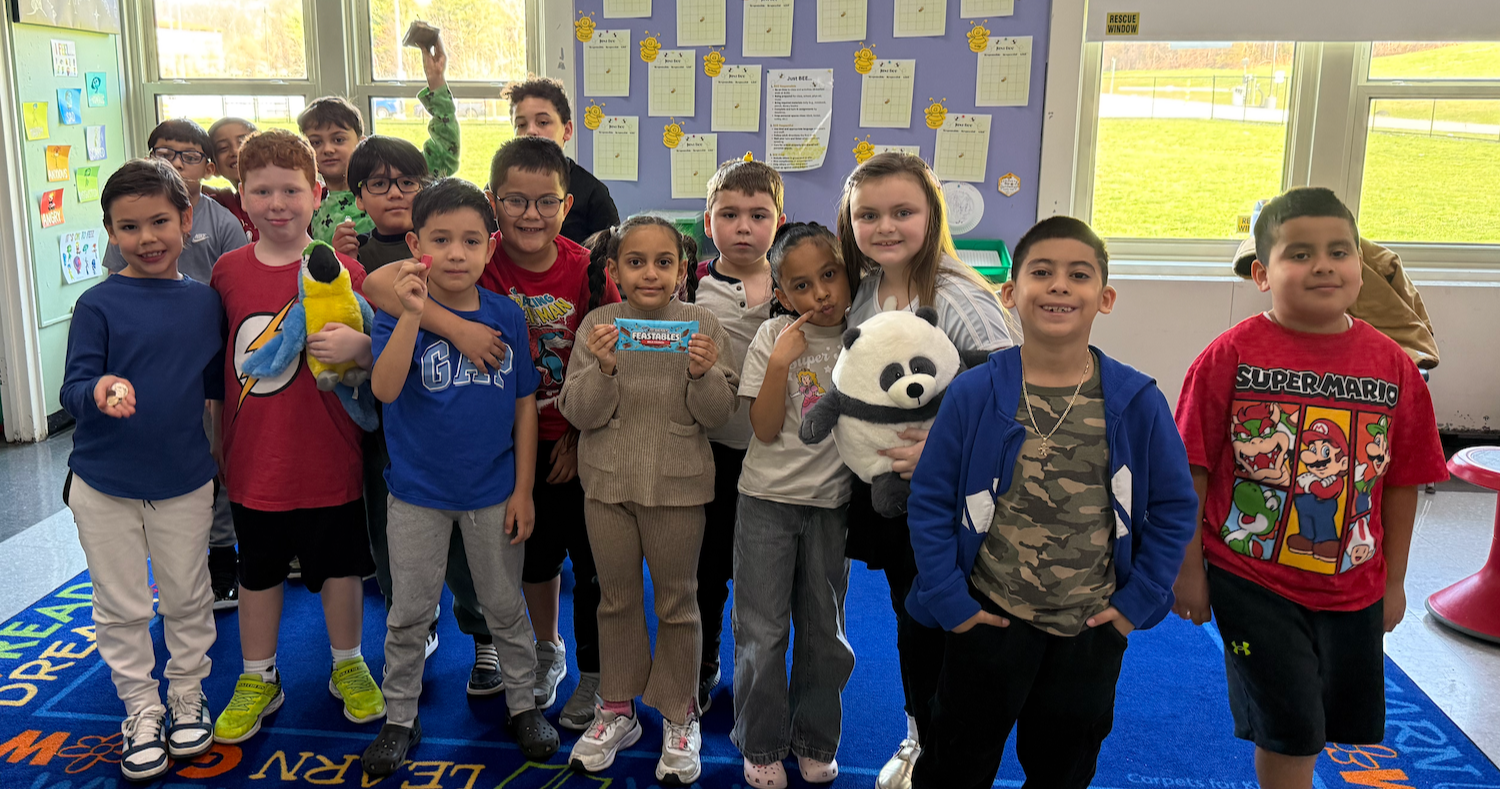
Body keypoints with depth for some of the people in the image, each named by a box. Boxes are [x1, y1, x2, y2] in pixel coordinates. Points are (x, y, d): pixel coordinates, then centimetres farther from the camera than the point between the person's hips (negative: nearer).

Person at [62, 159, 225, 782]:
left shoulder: (206, 300, 0)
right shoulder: (99, 305, -10)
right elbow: (73, 389, -15)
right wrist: (99, 392, -34)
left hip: (185, 480, 2)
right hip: (104, 484, -2)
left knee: (188, 598, 15)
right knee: (122, 608, 11)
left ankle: (187, 693, 36)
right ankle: (140, 709, 29)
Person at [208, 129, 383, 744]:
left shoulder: (341, 271, -8)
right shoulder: (228, 271, 0)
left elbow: (379, 361, -7)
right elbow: (216, 361, 12)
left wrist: (358, 346, -29)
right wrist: (217, 440, 13)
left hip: (328, 460, -2)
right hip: (253, 461, 2)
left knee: (339, 568, 13)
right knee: (257, 573, 16)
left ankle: (348, 668, 34)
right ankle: (259, 679, 35)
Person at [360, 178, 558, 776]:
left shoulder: (506, 316, -4)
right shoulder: (400, 314, -9)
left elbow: (525, 405, 1)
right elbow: (384, 388, -26)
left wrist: (523, 489, 0)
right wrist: (413, 313, -36)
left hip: (494, 491, 1)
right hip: (418, 491, -1)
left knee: (505, 605, 15)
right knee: (408, 613, 13)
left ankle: (523, 704, 33)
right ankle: (400, 717, 30)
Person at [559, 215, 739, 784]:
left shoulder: (703, 325, -6)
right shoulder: (598, 325, -4)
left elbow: (719, 414, -6)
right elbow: (579, 413, -7)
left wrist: (704, 373, -24)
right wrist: (604, 368, -23)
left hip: (678, 485, -1)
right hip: (609, 482, 2)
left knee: (677, 602, 11)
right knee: (617, 599, 15)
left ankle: (678, 717, 28)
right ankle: (617, 710, 33)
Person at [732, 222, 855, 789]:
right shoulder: (773, 338, -6)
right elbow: (765, 429, -10)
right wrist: (780, 362, -20)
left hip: (831, 501, 2)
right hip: (768, 498, -1)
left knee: (824, 630, 11)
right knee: (762, 630, 4)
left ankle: (815, 742, 30)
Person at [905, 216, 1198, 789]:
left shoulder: (1138, 402, -9)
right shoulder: (973, 394, -12)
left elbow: (1174, 508, 0)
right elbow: (928, 501, -7)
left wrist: (1138, 601, -3)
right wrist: (948, 601, -9)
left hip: (1091, 632, 2)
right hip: (989, 622, -1)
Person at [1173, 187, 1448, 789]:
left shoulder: (1393, 366, -4)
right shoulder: (1232, 355, -13)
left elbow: (1402, 483, 4)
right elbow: (1192, 470, -9)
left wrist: (1394, 581, 9)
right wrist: (1188, 567, -7)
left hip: (1353, 588, 4)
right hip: (1251, 581, -4)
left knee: (1343, 721, 20)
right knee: (1290, 729, 4)